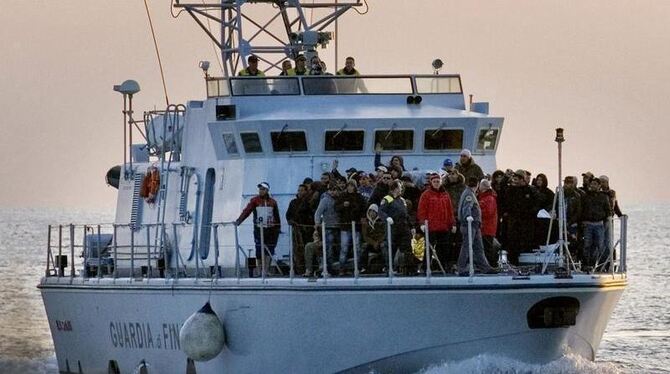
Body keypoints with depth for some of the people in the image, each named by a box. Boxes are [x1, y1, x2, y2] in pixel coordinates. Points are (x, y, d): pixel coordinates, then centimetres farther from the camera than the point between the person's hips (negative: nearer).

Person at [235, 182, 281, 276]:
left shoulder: (272, 202, 9)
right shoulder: (255, 200, 2)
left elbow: (277, 216, 14)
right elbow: (247, 211, -10)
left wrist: (278, 228, 11)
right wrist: (239, 220, -23)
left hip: (271, 229, 2)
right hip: (259, 229, -2)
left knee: (269, 251, -2)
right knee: (259, 251, -6)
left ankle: (265, 271, 3)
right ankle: (259, 270, 4)